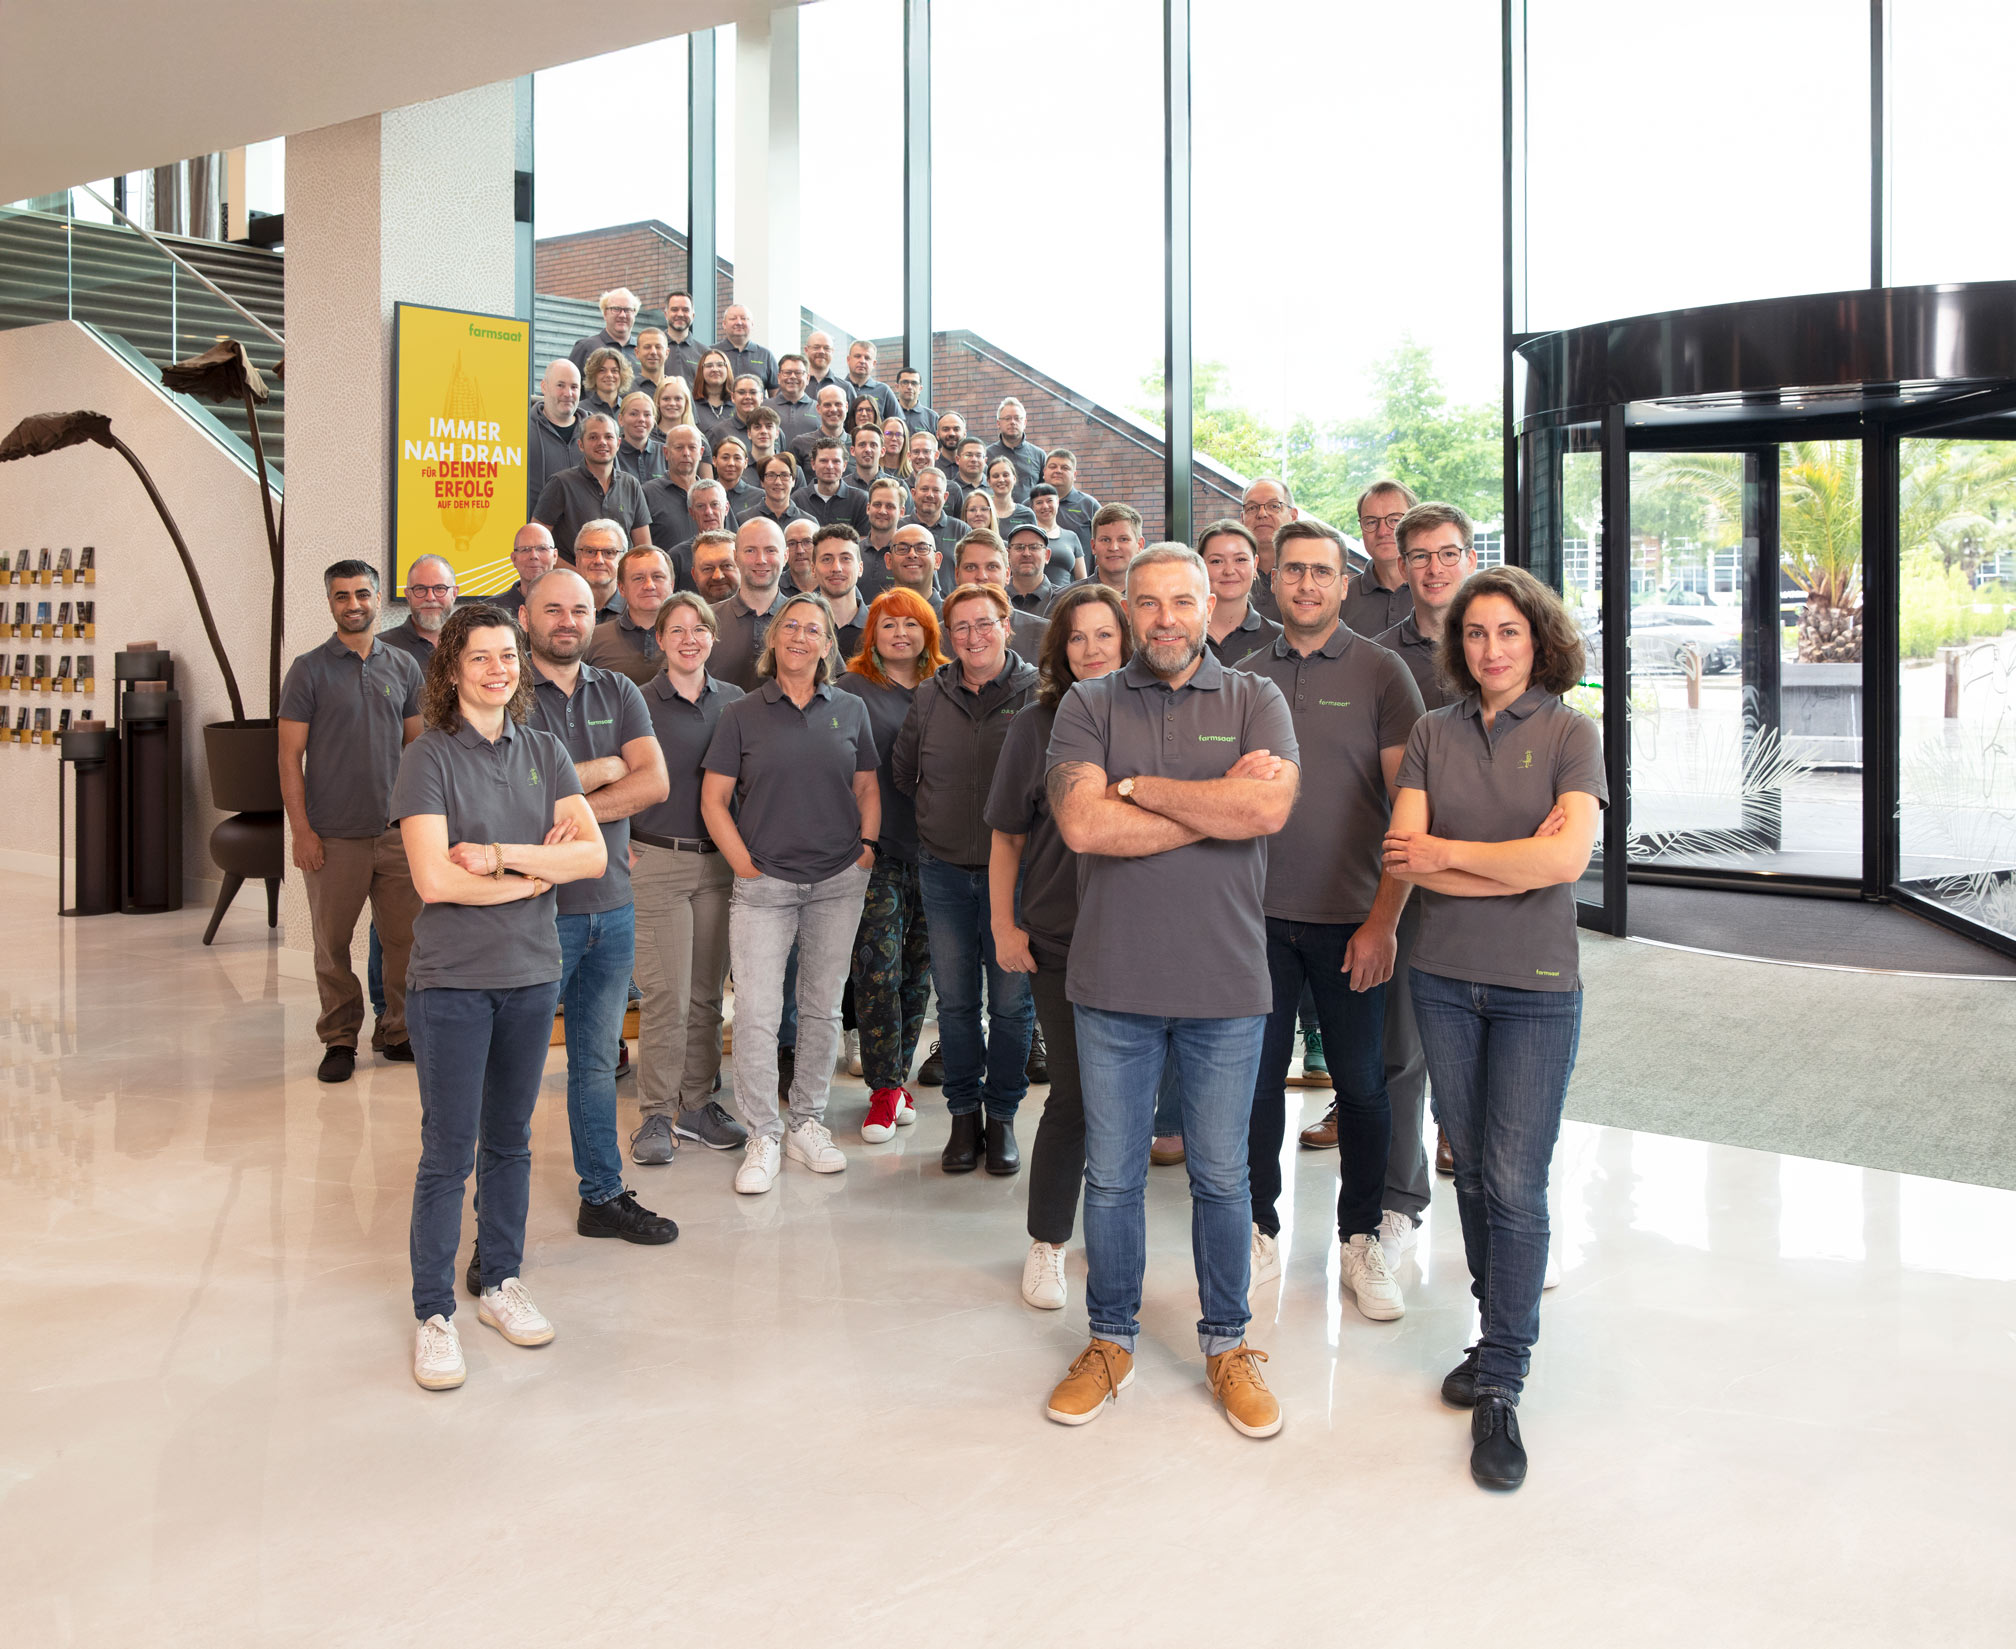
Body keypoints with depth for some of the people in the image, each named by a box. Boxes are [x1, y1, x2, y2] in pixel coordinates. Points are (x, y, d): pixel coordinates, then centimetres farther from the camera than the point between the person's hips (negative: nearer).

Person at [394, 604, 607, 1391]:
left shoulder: (544, 752, 6)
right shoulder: (429, 757, -7)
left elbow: (592, 855, -5)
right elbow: (434, 879, -17)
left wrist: (497, 856, -16)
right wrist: (536, 872, -9)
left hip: (532, 972, 4)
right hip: (452, 979, -4)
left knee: (509, 1141, 15)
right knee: (448, 1151, 0)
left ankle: (501, 1282, 29)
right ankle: (434, 1315, 11)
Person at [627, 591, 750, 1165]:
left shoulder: (734, 702, 9)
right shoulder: (640, 704, -2)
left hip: (719, 860, 4)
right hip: (657, 860, -4)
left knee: (708, 992, 9)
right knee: (665, 995, -5)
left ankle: (697, 1104, 21)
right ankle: (655, 1114, 6)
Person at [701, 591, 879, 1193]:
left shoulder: (850, 710, 8)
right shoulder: (742, 715, 2)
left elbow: (867, 788, 14)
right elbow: (714, 799, 2)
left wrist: (867, 847, 0)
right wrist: (744, 863, -6)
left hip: (839, 883, 2)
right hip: (765, 884, -2)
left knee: (823, 1009, 10)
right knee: (757, 1014, -6)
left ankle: (808, 1124, 23)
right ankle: (763, 1136, 7)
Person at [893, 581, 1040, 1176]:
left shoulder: (1037, 693, -5)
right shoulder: (930, 697, 6)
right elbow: (901, 773, 18)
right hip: (944, 871, 3)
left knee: (1012, 1002, 3)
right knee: (955, 1002, 9)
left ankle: (1002, 1116, 18)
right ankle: (964, 1115, 21)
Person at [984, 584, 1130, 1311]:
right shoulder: (1036, 727, 0)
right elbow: (1008, 838, 5)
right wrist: (1004, 926, 0)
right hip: (1061, 939, -2)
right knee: (1074, 1096, -1)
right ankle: (1046, 1244, 16)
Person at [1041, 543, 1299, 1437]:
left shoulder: (1255, 701, 2)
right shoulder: (1088, 705, 1)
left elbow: (1269, 807, -16)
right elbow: (1082, 824, -14)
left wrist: (1137, 787, -11)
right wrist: (1217, 801, -12)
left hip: (1225, 981, 0)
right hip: (1113, 982, 0)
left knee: (1221, 1178, 12)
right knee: (1112, 1177, 11)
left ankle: (1227, 1343, 30)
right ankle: (1110, 1339, 30)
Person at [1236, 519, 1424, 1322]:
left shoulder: (1380, 673, -2)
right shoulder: (1245, 676, 7)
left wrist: (1384, 920, -11)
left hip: (1351, 917, -2)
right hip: (1259, 915, 2)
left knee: (1361, 1081, 7)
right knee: (1256, 1076, 8)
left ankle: (1364, 1236, 24)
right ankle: (1259, 1232, 24)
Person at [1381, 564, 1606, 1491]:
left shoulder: (1569, 733, -3)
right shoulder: (1433, 733, 4)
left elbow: (1567, 858, -16)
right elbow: (1401, 858, -6)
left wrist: (1446, 852, -9)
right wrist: (1515, 861, -12)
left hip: (1535, 987, -3)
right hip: (1444, 978, 3)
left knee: (1515, 1182, -4)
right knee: (1472, 1169, 12)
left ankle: (1500, 1387, 5)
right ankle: (1500, 1333, 28)